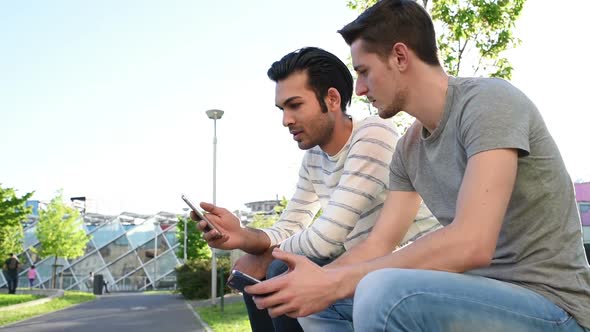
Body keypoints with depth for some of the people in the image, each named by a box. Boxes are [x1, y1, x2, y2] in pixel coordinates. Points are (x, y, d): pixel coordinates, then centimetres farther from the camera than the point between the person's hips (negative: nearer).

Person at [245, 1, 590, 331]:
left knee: (384, 292, -33)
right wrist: (318, 280, -9)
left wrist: (335, 282, -26)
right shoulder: (409, 149, 8)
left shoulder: (488, 101, -16)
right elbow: (378, 245, 9)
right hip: (483, 295, 8)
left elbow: (470, 244, -28)